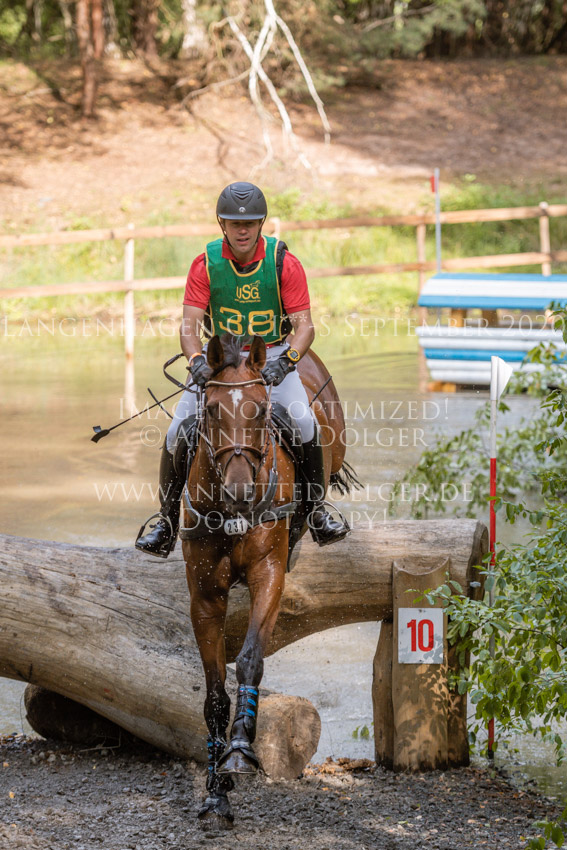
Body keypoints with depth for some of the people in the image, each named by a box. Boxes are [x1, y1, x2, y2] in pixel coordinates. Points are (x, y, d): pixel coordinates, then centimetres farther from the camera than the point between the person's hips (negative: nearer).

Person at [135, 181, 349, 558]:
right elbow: (189, 324, -15)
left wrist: (286, 360, -36)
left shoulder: (284, 262, -13)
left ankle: (318, 510, -7)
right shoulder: (205, 264, -10)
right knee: (177, 434, -13)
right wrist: (197, 360, -37)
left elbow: (305, 325, -16)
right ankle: (167, 522, 5)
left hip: (272, 354, -1)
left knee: (303, 421, -26)